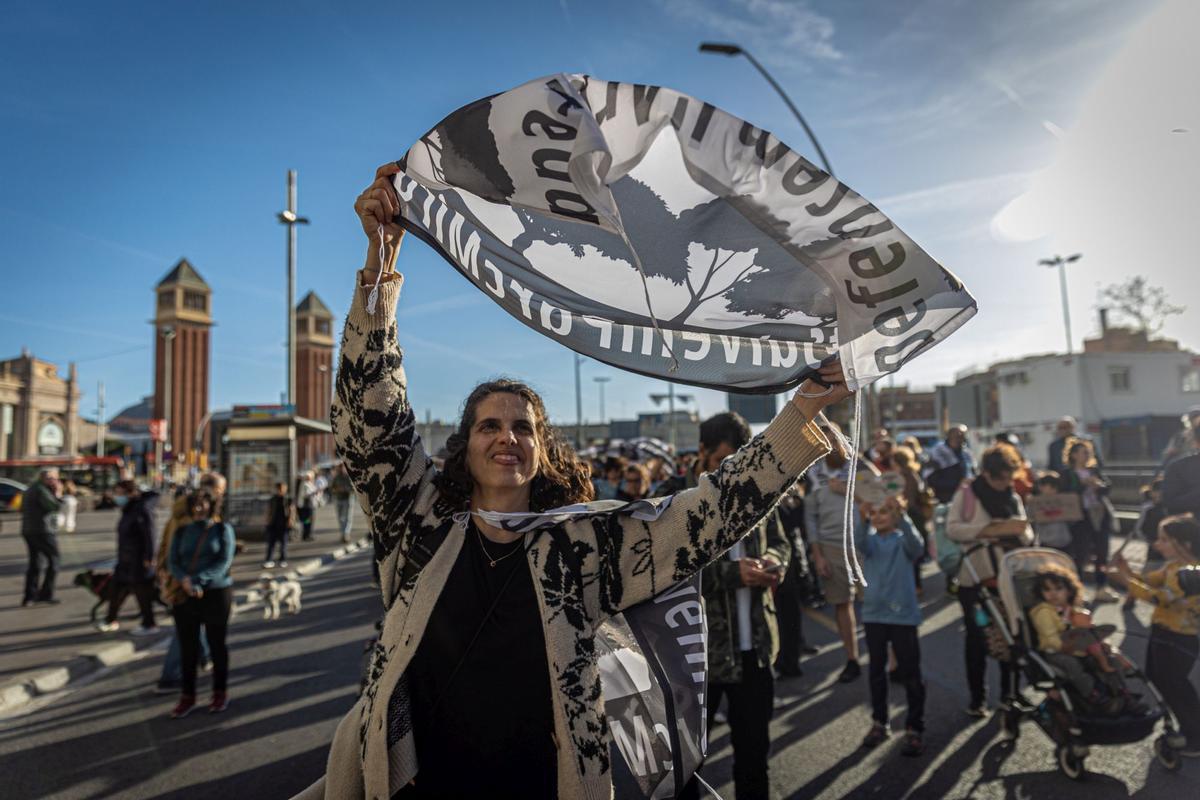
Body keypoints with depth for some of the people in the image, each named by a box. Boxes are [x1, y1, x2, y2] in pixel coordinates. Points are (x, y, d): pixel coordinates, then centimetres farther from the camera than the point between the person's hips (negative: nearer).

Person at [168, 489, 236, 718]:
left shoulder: (223, 529, -5)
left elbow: (224, 561, -13)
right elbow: (173, 562, -3)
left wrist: (198, 581, -23)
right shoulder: (182, 532, 5)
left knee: (217, 644, 8)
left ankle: (220, 693, 22)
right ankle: (188, 696, 22)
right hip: (185, 595, 3)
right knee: (187, 647, 8)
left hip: (216, 594, -3)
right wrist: (184, 580, -22)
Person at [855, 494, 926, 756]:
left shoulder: (903, 539, -6)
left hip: (903, 614, -3)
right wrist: (862, 518, -43)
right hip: (873, 613, 3)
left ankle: (915, 729, 16)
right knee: (876, 670, 14)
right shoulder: (870, 539, 1)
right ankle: (879, 722, 28)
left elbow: (917, 545, -29)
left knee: (910, 673, 3)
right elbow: (858, 543, -22)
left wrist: (901, 516, -46)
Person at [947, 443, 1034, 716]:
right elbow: (952, 528, -15)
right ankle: (977, 697, 20)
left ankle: (1010, 694, 27)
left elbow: (1026, 537, 5)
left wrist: (1020, 531, -17)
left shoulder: (1013, 497, 7)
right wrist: (989, 530, -24)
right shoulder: (967, 493, -5)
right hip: (975, 576, -3)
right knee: (977, 637, 7)